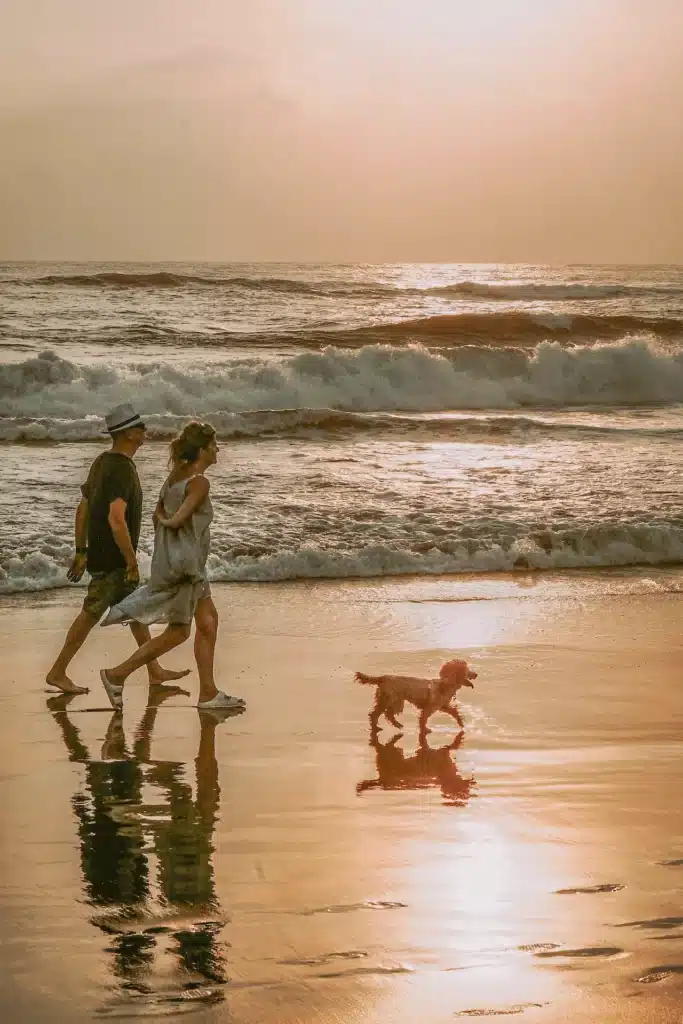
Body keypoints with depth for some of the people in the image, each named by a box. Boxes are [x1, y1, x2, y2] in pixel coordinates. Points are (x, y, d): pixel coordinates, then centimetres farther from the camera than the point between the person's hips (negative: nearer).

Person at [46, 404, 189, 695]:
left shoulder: (102, 462, 8)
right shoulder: (122, 469, -22)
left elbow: (83, 509, 12)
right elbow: (116, 520, -30)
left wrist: (81, 552, 17)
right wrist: (132, 561, -23)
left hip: (99, 552, 10)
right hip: (112, 559, -10)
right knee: (91, 614, -2)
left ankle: (155, 670, 23)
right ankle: (58, 672, 5)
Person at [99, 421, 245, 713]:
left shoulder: (177, 474, 7)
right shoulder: (199, 482, -19)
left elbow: (158, 514, 13)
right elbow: (177, 520, -25)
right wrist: (166, 522, -4)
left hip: (188, 564, 9)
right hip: (182, 565, -9)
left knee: (208, 621, 13)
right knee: (178, 632, 0)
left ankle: (208, 692, 16)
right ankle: (117, 675, 4)